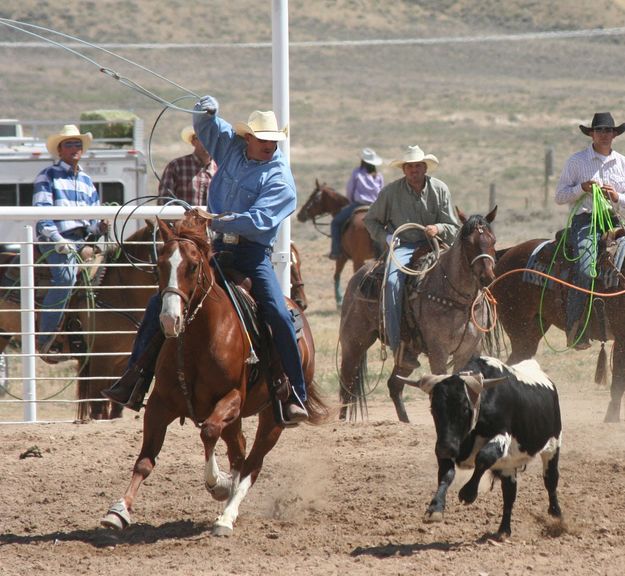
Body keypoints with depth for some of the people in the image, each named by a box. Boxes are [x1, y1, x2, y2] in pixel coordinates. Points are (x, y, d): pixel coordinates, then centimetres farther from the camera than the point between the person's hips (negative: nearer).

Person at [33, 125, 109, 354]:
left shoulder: (86, 181, 25)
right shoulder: (48, 176, 5)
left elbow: (93, 218, 25)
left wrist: (99, 227, 1)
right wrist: (57, 239, -18)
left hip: (81, 239, 7)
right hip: (55, 240, -7)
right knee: (66, 275, -31)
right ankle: (44, 339, -31)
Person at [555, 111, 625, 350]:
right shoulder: (577, 161, 8)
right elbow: (559, 196, 7)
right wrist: (582, 188, -10)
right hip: (584, 221, -4)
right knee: (584, 269, -26)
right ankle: (575, 330, -24)